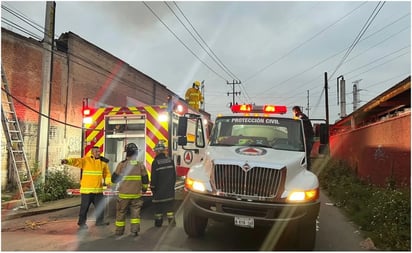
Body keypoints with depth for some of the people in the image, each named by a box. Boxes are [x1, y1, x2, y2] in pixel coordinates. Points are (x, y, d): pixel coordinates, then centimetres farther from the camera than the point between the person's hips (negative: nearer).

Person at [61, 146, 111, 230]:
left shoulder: (103, 162, 9)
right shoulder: (85, 160, -3)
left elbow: (107, 173, 14)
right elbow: (76, 161, -19)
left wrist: (107, 182, -1)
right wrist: (67, 161, -38)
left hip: (98, 189, 4)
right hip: (86, 189, -4)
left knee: (100, 206, 13)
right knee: (84, 207, 2)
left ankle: (100, 221, 28)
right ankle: (82, 223, 16)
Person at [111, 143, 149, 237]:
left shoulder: (122, 164, -8)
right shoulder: (140, 165, -2)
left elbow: (114, 179, -2)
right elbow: (145, 179, 3)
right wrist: (144, 188, 19)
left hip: (124, 194, -1)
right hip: (136, 194, 1)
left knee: (121, 212, 13)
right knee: (135, 212, 9)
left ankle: (119, 231, 22)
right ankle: (135, 230, 5)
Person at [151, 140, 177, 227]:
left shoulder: (155, 163, -13)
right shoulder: (170, 161, 1)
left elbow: (153, 177, -10)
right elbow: (174, 175, 8)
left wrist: (152, 188, 3)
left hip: (159, 189, -3)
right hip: (169, 189, 3)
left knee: (158, 205, 8)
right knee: (169, 204, 9)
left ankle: (158, 222, 17)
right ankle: (171, 219, 1)